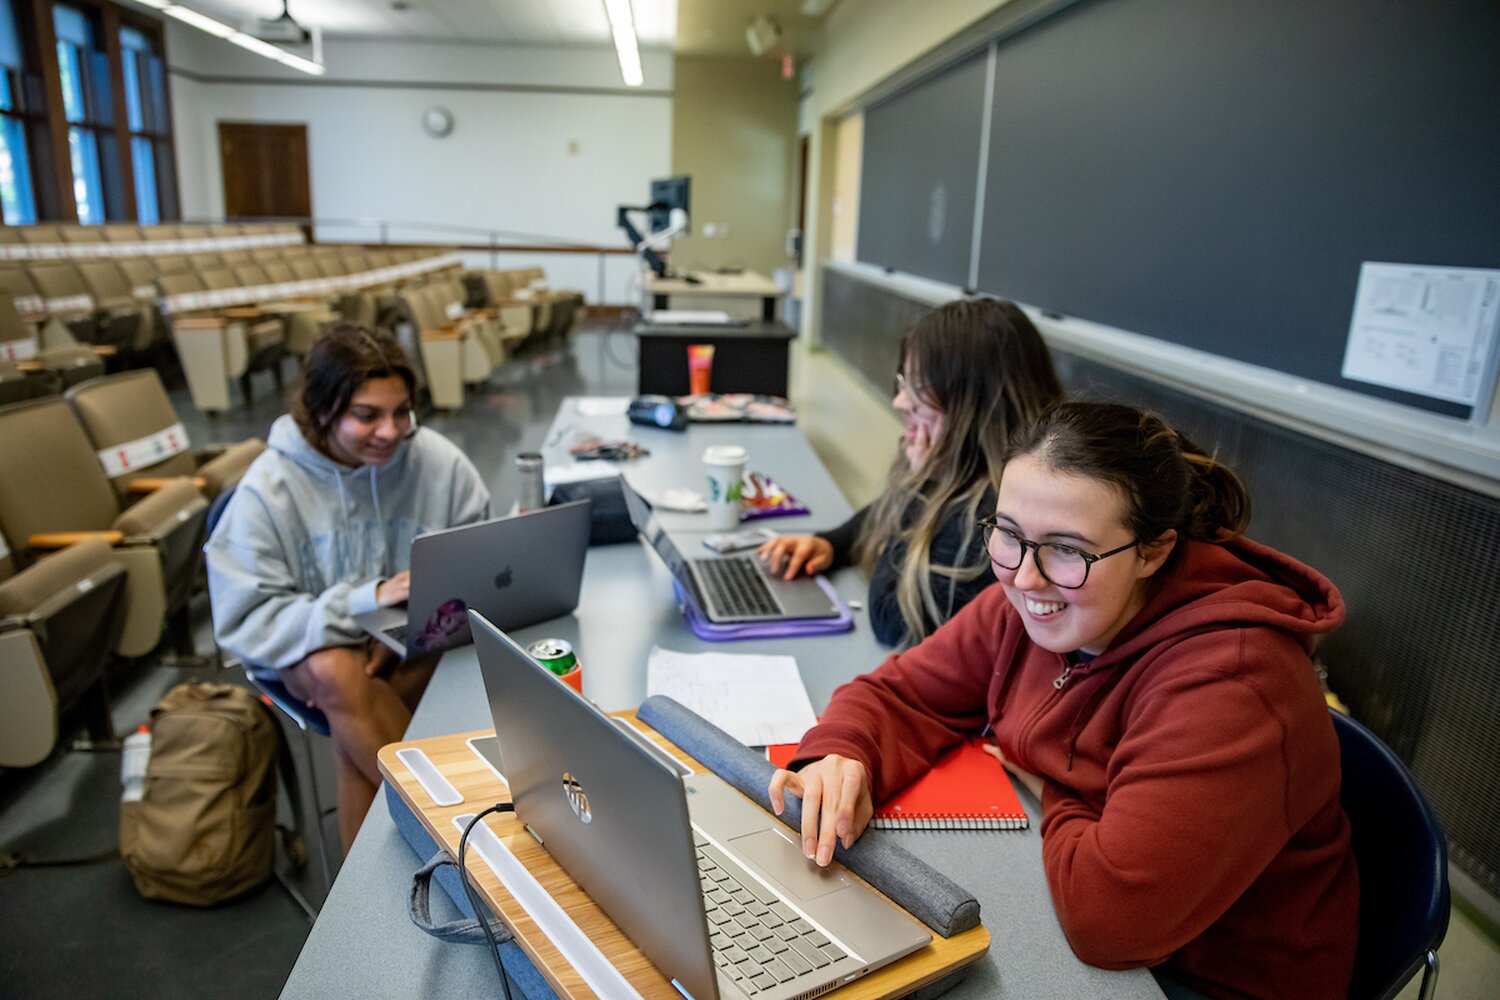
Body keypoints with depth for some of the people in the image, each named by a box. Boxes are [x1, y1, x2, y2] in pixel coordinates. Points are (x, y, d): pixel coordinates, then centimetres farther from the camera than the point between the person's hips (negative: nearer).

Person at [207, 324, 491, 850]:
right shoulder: (268, 489, -14)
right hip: (312, 650, 0)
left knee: (352, 736, -29)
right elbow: (246, 621, -16)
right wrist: (366, 601, -29)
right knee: (340, 675, -34)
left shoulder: (438, 461, -11)